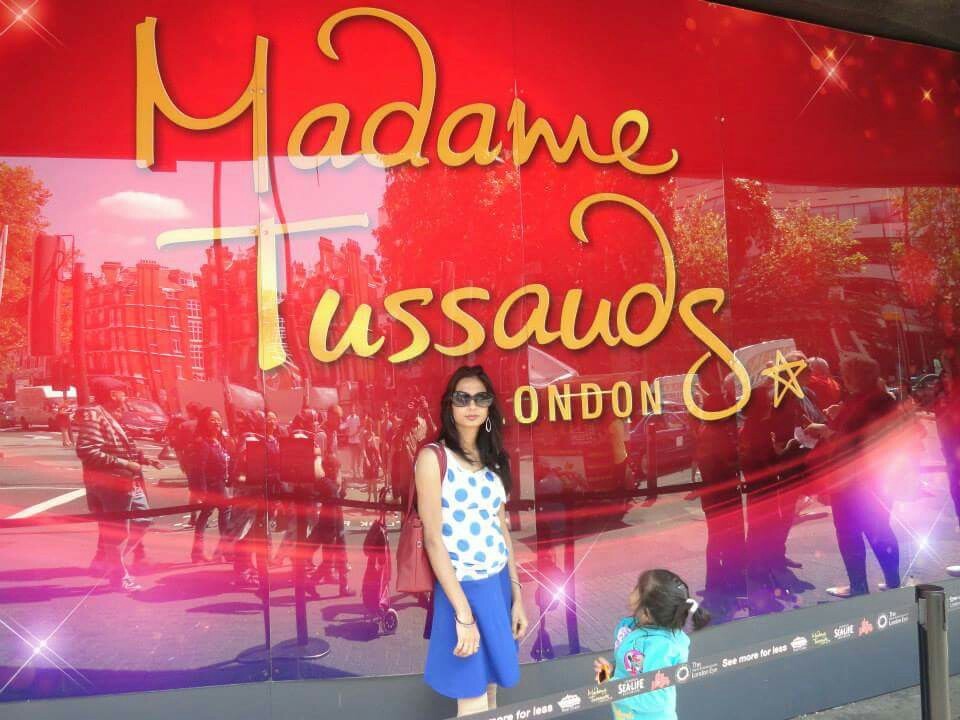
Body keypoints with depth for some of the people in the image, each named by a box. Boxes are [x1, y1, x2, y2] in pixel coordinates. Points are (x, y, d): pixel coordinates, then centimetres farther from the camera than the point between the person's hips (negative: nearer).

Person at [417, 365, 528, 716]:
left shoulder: (493, 460, 8)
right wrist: (463, 612, -19)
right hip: (462, 589, -6)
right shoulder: (433, 457, -11)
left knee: (491, 694, 16)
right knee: (473, 705, 2)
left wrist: (517, 594, 8)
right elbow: (433, 539, -15)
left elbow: (502, 530, 12)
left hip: (499, 586, 6)